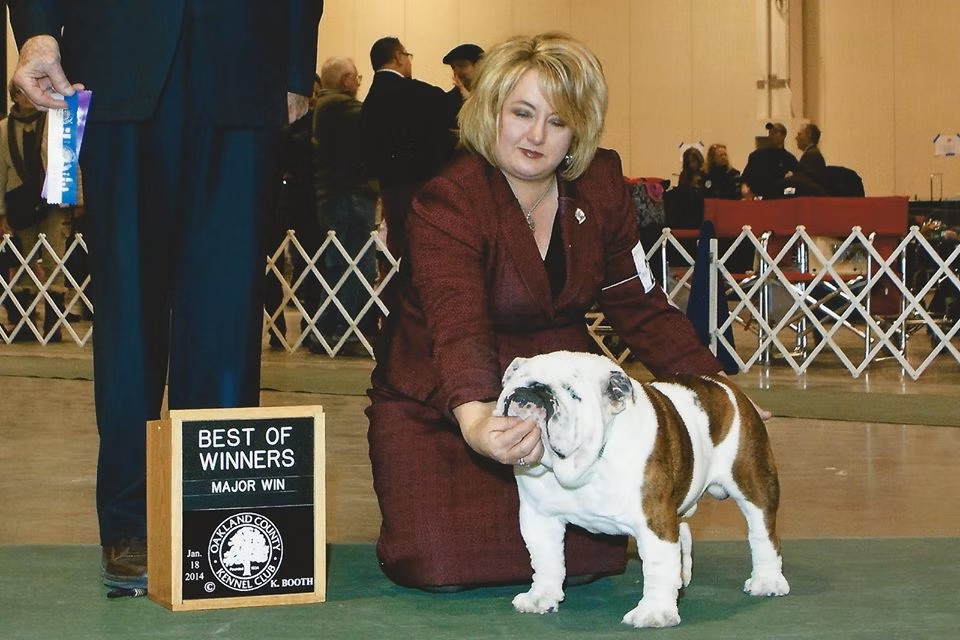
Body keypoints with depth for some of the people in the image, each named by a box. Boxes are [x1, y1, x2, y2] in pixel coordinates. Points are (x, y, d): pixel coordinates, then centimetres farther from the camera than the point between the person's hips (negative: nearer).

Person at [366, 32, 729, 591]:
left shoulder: (601, 185, -4)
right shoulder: (447, 204, -21)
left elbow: (640, 306, 6)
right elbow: (459, 328, -38)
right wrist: (475, 420, -58)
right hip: (437, 406, -4)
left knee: (590, 555, -14)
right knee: (441, 565, -19)